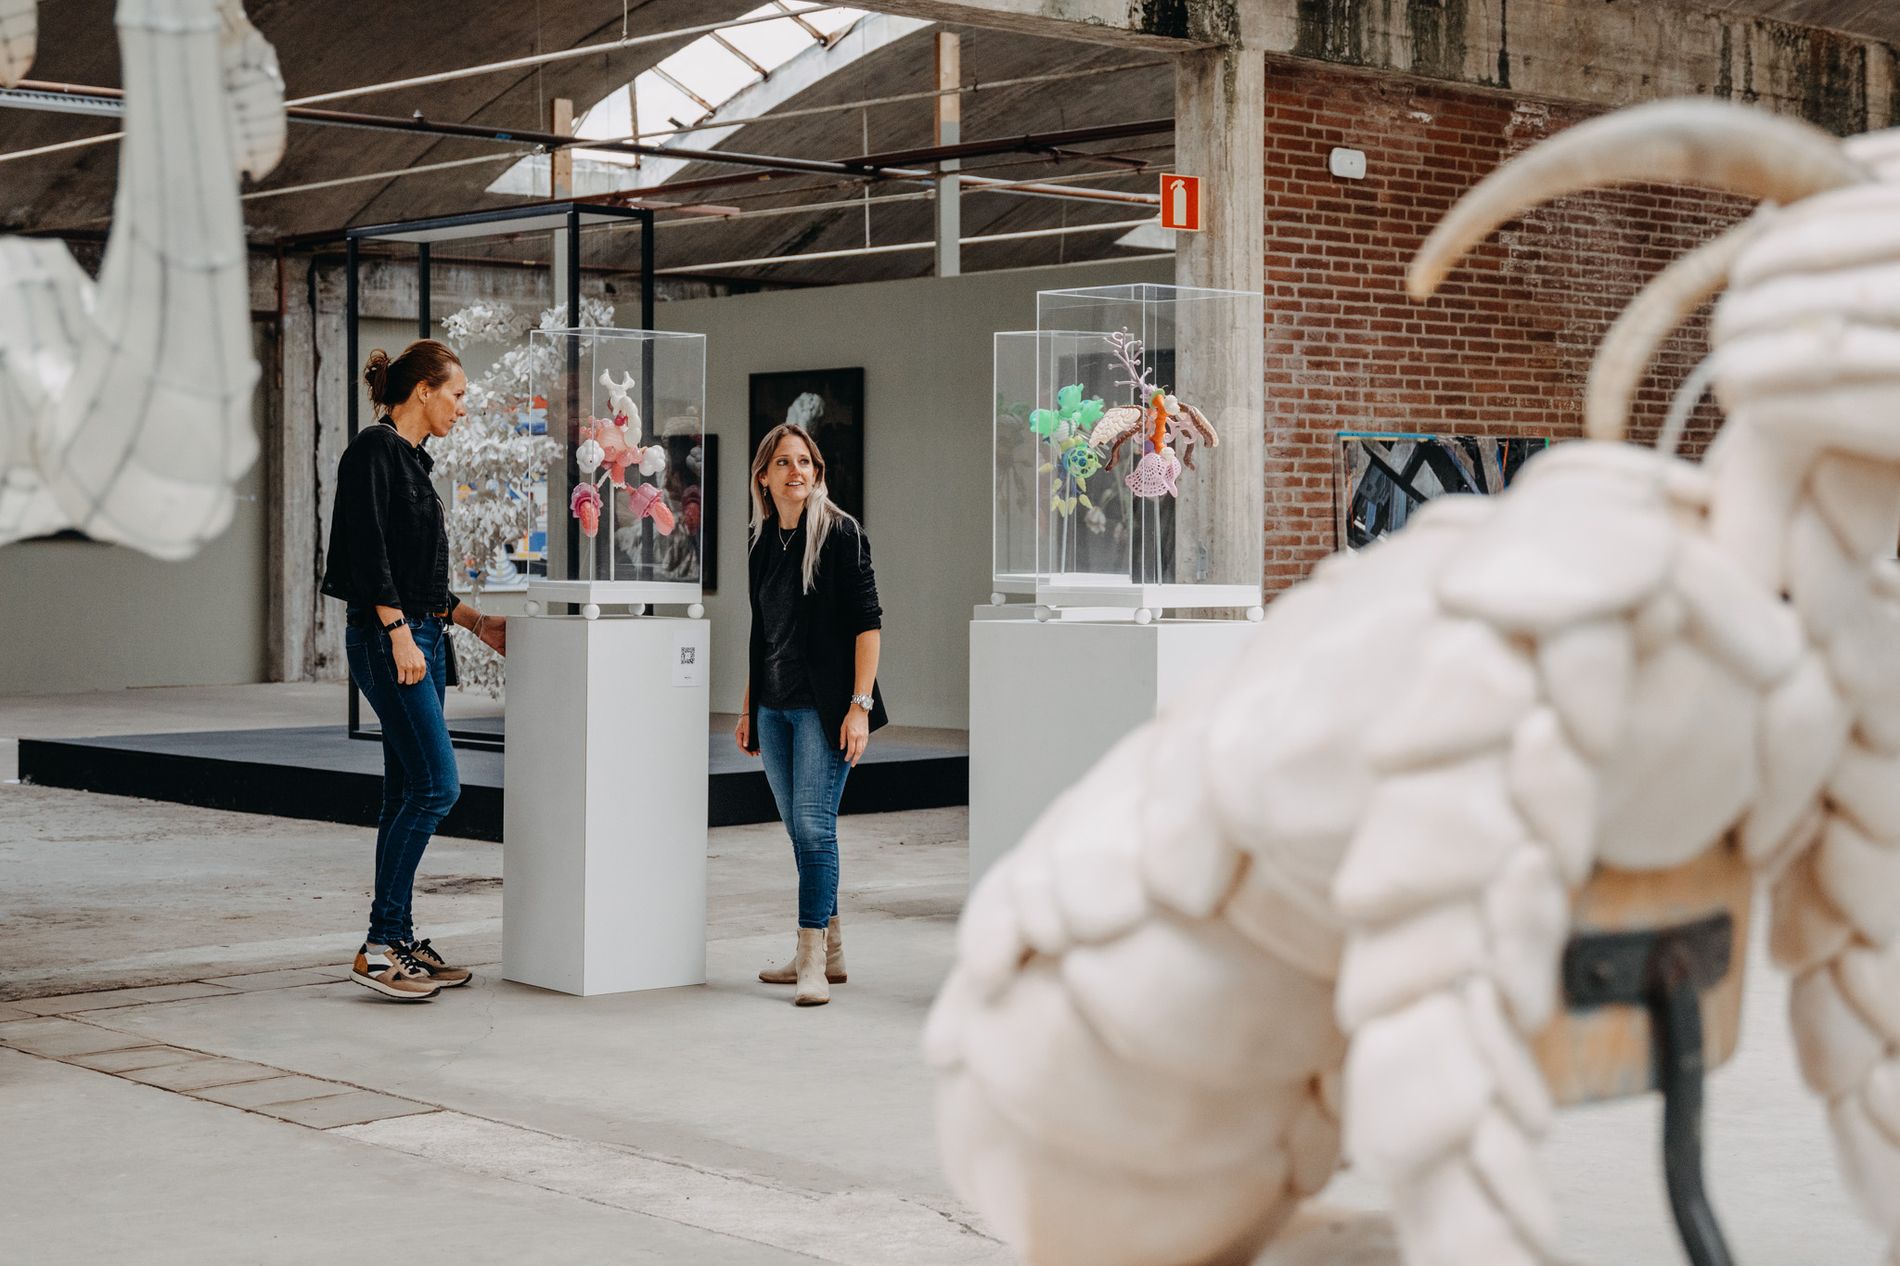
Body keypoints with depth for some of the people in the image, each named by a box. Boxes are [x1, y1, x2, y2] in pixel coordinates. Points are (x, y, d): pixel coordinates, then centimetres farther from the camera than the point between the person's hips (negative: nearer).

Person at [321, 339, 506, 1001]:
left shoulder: (411, 459, 19)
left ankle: (400, 941, 14)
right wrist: (399, 634, -23)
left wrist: (475, 621, 24)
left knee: (409, 791, 9)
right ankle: (379, 943, -13)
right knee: (435, 783, -15)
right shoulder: (375, 449, -9)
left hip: (420, 638, 10)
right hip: (388, 637, -10)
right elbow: (370, 553, -18)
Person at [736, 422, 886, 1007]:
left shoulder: (840, 533, -6)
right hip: (774, 707, 7)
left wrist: (860, 705, -17)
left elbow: (868, 622, -10)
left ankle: (813, 959, -8)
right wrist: (749, 709, 19)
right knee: (800, 830, 10)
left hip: (824, 706, -7)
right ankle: (829, 951, 19)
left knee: (814, 825, -12)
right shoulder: (762, 544, 12)